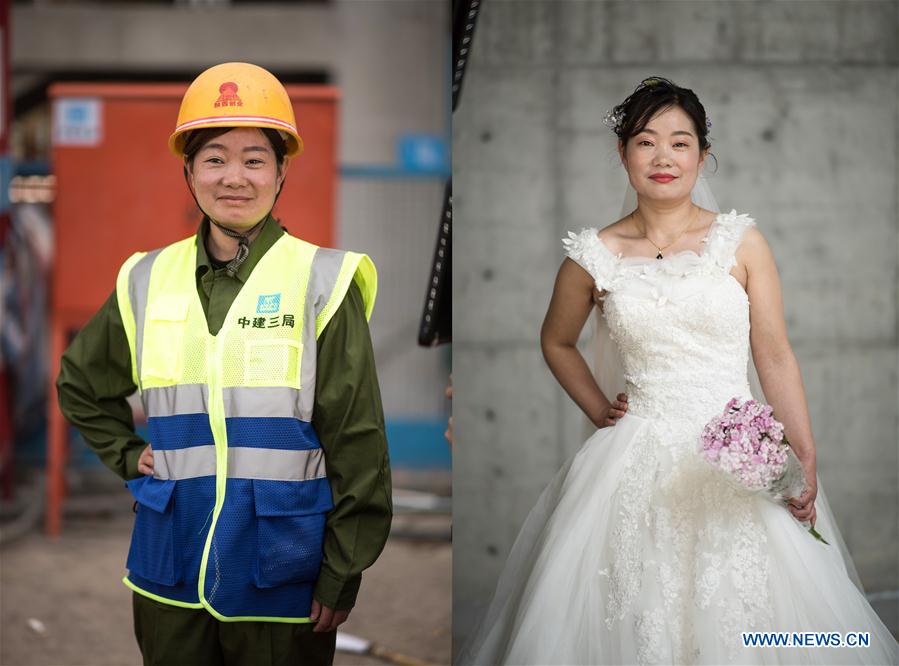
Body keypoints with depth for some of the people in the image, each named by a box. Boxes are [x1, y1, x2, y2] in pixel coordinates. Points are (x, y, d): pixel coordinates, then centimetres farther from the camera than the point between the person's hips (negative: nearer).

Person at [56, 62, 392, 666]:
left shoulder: (321, 282, -5)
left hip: (280, 570, -3)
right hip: (171, 570, 4)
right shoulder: (148, 281, 6)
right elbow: (81, 385, 25)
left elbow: (357, 442, -6)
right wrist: (129, 454, 11)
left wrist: (342, 575, -7)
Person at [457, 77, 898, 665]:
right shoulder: (595, 256, 2)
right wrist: (598, 409, 10)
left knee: (739, 616, 1)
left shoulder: (741, 241, 0)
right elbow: (557, 341, 20)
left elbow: (775, 356, -1)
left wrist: (806, 456, -9)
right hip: (638, 461, 1)